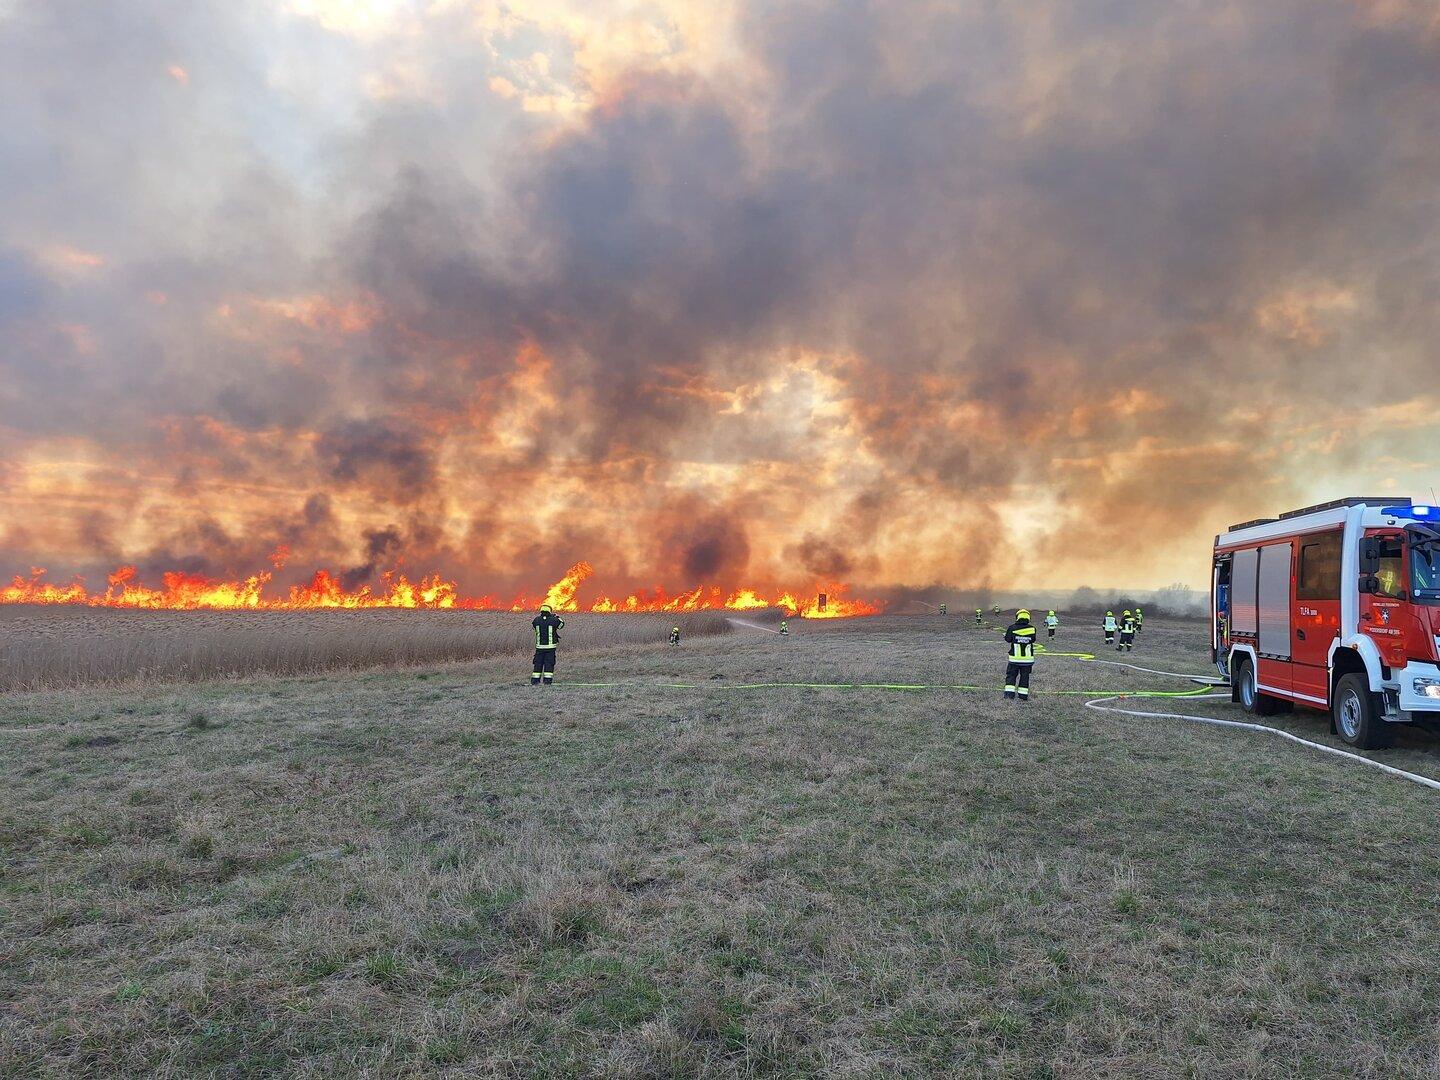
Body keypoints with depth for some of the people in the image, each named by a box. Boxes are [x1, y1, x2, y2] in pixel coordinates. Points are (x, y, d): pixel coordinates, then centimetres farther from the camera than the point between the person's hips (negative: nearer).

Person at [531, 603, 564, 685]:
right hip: (550, 647, -2)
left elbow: (532, 623, 19)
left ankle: (534, 681, 9)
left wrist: (540, 615, 23)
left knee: (538, 664, 9)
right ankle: (547, 681, 1)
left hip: (539, 647, 2)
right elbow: (562, 623, 11)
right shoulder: (553, 620, -8)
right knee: (549, 664, 4)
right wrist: (556, 616, 26)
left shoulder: (537, 620, -4)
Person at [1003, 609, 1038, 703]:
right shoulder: (1032, 629, -6)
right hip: (1028, 658, 1)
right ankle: (1023, 696, 14)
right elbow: (1033, 640, 5)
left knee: (1011, 676, 9)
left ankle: (1009, 695, 0)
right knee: (1024, 677, 12)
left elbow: (1008, 640, -1)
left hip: (1015, 658, -1)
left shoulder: (1012, 628, -9)